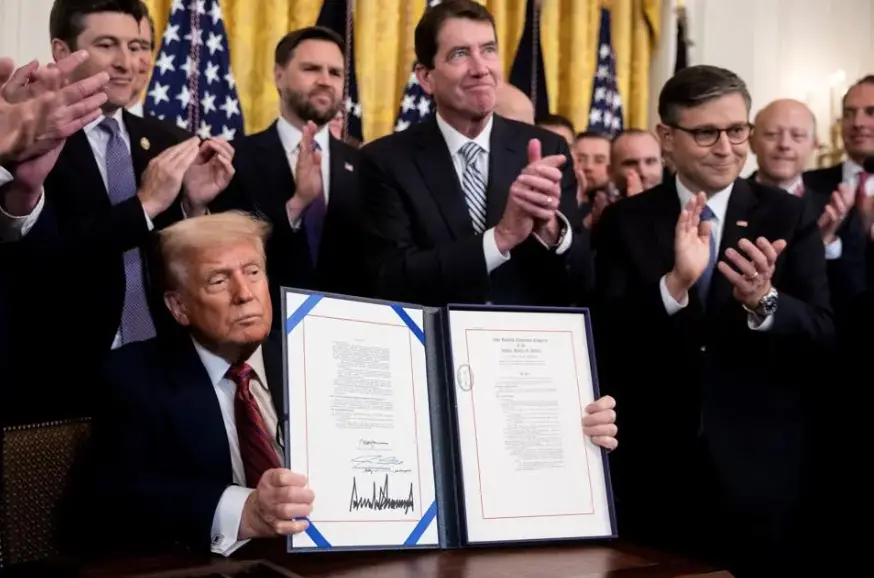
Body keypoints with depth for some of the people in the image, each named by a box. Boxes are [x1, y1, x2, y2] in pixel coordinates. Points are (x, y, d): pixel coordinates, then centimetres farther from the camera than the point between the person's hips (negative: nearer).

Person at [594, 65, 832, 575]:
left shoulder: (789, 217, 0)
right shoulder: (625, 222, 1)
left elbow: (825, 337, -7)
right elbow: (608, 342, -9)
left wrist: (764, 302, -27)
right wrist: (674, 284, -26)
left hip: (762, 471, 0)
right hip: (657, 470, 0)